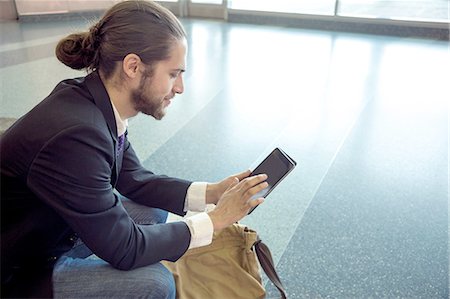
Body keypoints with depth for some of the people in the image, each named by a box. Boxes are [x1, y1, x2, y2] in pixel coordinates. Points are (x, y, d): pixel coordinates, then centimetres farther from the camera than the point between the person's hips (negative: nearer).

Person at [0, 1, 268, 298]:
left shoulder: (92, 99, -10)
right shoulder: (76, 134, -35)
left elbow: (133, 179, 2)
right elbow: (123, 249, -26)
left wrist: (212, 192, -6)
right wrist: (215, 220, -18)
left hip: (52, 232, 8)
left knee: (155, 210, 5)